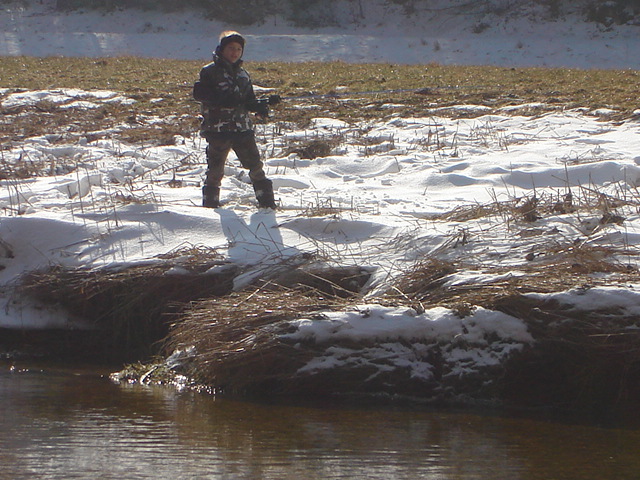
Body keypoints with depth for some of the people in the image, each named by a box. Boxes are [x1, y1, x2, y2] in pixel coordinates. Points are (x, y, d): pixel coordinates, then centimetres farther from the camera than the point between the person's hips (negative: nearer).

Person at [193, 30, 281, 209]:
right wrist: (222, 99, -21)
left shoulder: (242, 75, 18)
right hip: (217, 129, -4)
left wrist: (263, 103, -3)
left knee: (256, 167, 2)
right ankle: (210, 206, 6)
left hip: (243, 129, 5)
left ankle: (267, 204, 7)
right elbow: (198, 93, -12)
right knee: (215, 170, -3)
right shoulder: (210, 72, 1)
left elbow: (249, 102, 18)